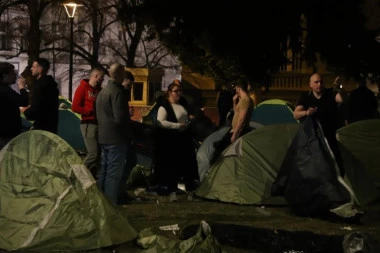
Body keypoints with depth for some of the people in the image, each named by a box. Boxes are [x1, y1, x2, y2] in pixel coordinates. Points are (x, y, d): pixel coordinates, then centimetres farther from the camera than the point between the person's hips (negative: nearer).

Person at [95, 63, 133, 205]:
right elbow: (121, 118, -21)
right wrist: (130, 134, -8)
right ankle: (111, 201, -4)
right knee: (114, 172, -5)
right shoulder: (118, 92, -17)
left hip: (104, 137, 9)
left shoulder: (102, 92, 14)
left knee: (105, 169, 16)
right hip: (117, 138, -9)